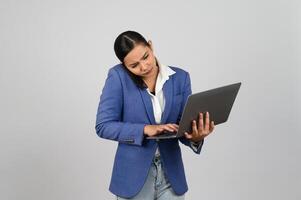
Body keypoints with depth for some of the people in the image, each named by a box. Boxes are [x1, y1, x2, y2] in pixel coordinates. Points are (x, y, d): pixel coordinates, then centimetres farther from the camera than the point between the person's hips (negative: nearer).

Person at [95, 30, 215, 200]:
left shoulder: (180, 78, -1)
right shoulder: (118, 77, -10)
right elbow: (103, 126, -12)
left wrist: (196, 137, -22)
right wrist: (145, 129, -23)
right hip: (134, 176, -2)